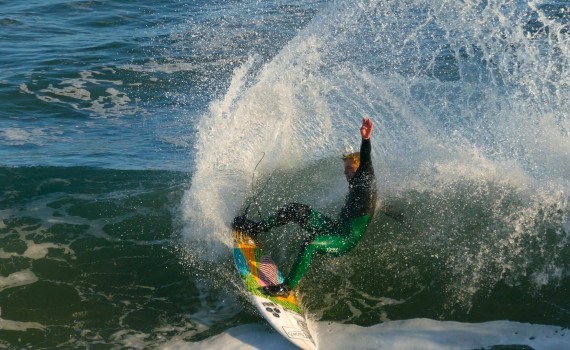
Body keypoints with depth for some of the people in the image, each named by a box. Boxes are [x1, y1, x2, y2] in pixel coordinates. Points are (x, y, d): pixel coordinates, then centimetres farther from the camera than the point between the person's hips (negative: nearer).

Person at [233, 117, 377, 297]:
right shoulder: (354, 187, 17)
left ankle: (287, 287, -28)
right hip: (336, 229, 9)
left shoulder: (366, 183, -9)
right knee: (296, 210, 5)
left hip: (346, 241, -9)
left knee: (309, 243, -36)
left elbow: (366, 163, -29)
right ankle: (257, 228, 18)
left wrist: (365, 140, -47)